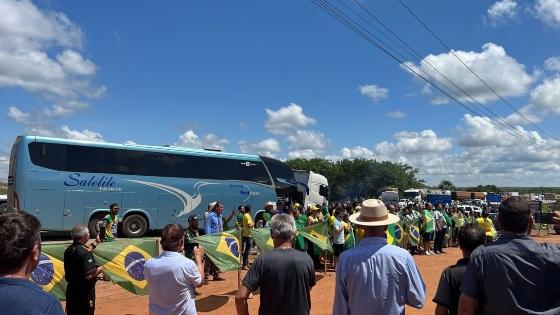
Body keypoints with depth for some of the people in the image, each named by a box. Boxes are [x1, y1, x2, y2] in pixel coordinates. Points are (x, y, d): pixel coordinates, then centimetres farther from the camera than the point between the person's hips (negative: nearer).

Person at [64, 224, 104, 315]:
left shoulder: (68, 250, 2)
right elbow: (89, 275, -29)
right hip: (84, 291, -8)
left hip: (71, 289, 8)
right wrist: (99, 270, -9)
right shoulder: (86, 252, -23)